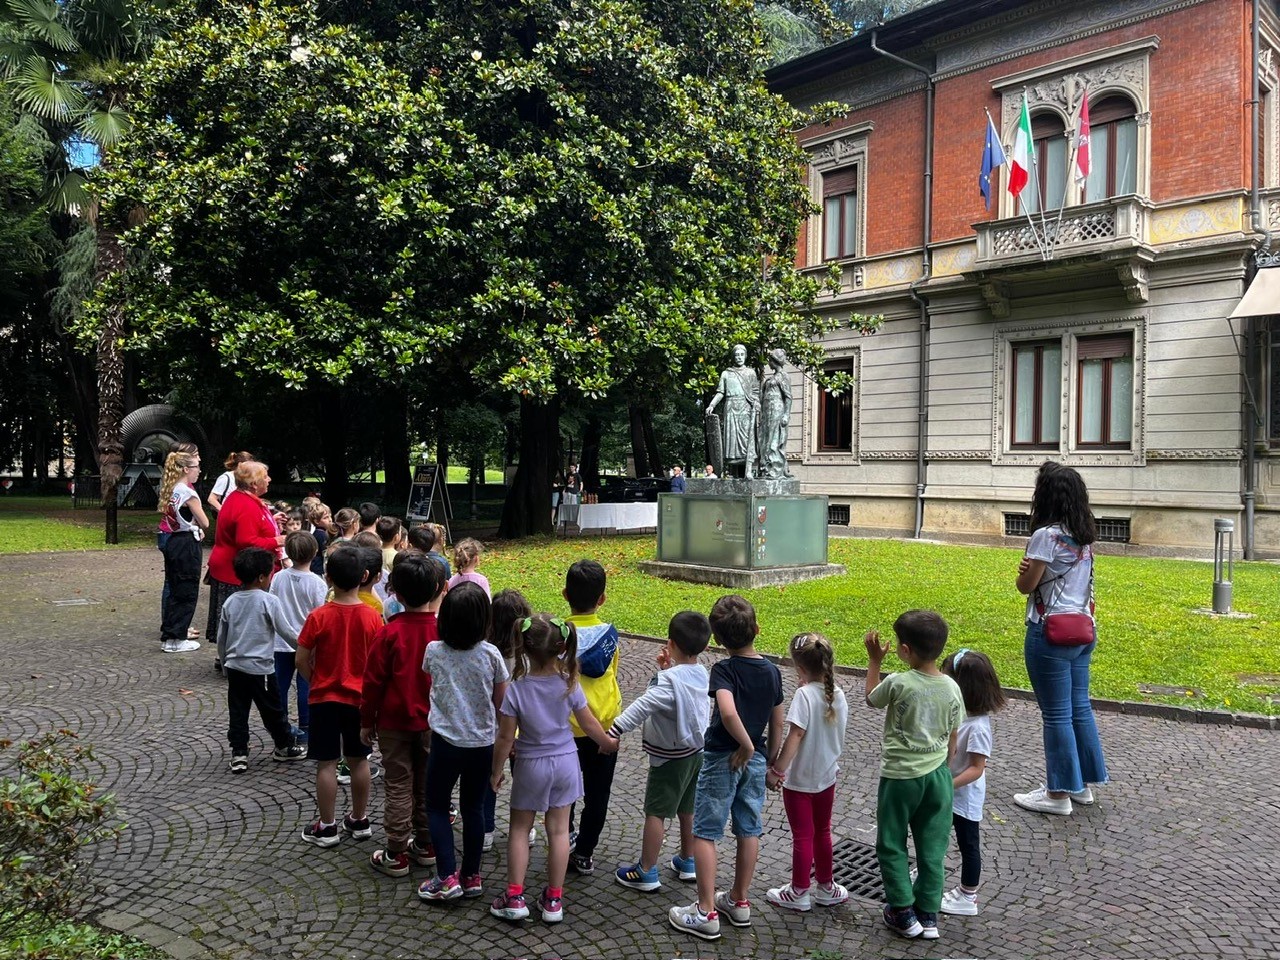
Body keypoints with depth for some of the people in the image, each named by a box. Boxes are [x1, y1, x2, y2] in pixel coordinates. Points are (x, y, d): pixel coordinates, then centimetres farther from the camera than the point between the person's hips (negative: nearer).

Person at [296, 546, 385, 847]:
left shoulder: (319, 617, -14)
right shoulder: (372, 618, -9)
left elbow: (301, 660, -9)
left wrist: (315, 682, 9)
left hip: (325, 698, -2)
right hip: (360, 698, 2)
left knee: (327, 763, 6)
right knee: (359, 760, 14)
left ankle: (326, 827, 14)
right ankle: (359, 821, 25)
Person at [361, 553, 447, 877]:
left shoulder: (390, 632, -14)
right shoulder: (444, 631, -9)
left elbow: (373, 681, -8)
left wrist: (367, 721, 3)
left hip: (394, 723, -2)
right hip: (433, 722, 2)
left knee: (399, 787, 6)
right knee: (427, 785, 15)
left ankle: (396, 855, 11)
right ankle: (425, 846, 25)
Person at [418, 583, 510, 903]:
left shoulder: (434, 651, -10)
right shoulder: (491, 654, -10)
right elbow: (502, 702, 0)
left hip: (446, 741, -1)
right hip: (483, 743, 1)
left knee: (436, 807, 14)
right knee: (473, 808, 16)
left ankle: (447, 878, 8)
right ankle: (472, 877, 23)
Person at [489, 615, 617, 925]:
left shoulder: (516, 689, -20)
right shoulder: (569, 685, -13)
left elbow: (506, 738, -13)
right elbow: (589, 724, -1)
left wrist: (496, 771, 2)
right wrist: (608, 743, 19)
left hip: (532, 766, -2)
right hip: (565, 762, 2)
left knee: (519, 829, 15)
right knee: (558, 830, 12)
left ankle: (514, 897, 18)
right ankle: (554, 899, 21)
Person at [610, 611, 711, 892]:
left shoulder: (671, 680, -26)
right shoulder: (700, 673, -2)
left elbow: (643, 706, -34)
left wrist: (614, 731, -37)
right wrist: (667, 669, -3)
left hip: (671, 756, -8)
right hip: (695, 750, 8)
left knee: (655, 812, 3)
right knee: (687, 808, 21)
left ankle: (646, 872, 11)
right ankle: (687, 862, 35)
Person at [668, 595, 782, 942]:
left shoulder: (724, 670, -19)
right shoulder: (772, 671, -1)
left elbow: (728, 712, -36)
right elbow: (777, 722, 8)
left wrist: (745, 745, -22)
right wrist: (769, 759, 19)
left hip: (723, 758, -6)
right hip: (756, 760, 6)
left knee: (705, 833, 4)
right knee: (749, 831, 15)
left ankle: (706, 913, 7)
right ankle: (739, 901, 28)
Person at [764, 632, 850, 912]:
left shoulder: (804, 694, -23)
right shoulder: (838, 694, -4)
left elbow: (795, 735, -25)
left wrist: (776, 769, -19)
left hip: (799, 779, -6)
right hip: (827, 776, 6)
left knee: (802, 836, 7)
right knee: (822, 832, 21)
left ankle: (798, 893, 21)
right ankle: (826, 887, 34)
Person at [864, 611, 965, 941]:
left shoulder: (898, 683, -19)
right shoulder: (952, 688, -6)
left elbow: (871, 699, 3)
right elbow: (952, 740, 3)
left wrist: (874, 660, 9)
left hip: (900, 776, -4)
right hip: (938, 774, 4)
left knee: (891, 846, 13)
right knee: (932, 848, 15)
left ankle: (903, 913, 18)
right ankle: (929, 914, 23)